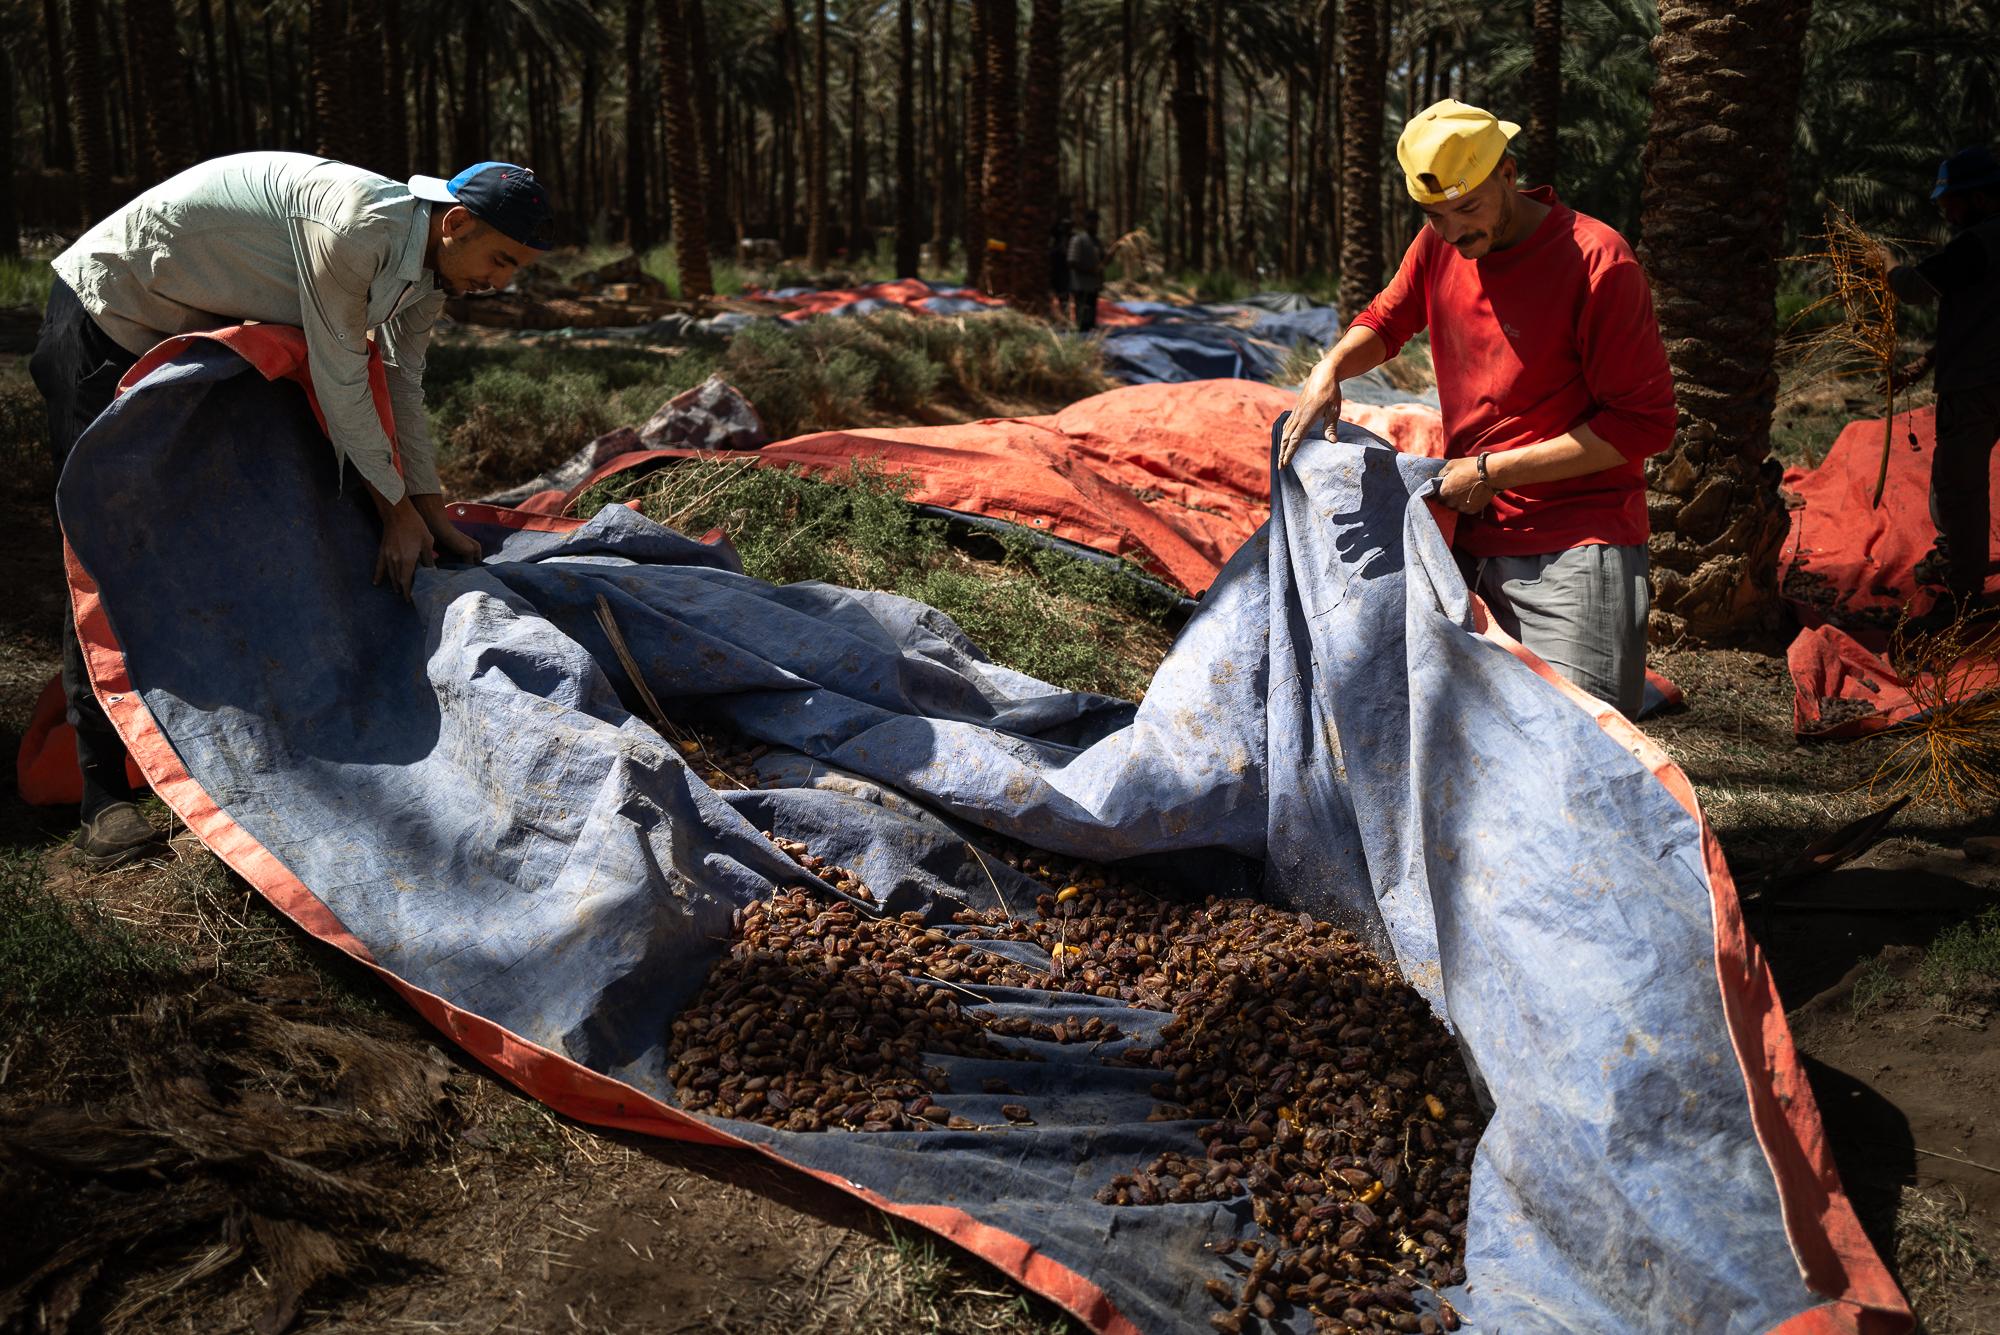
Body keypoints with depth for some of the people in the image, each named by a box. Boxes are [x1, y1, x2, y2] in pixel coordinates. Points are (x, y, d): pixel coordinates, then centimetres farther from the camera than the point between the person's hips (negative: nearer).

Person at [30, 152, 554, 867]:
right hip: (108, 315, -9)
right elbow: (339, 381, -26)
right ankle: (105, 791, -9)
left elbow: (401, 393, 5)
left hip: (200, 328, 9)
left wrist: (435, 518, 5)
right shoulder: (355, 223, -32)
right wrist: (398, 512, -16)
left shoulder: (426, 272, -3)